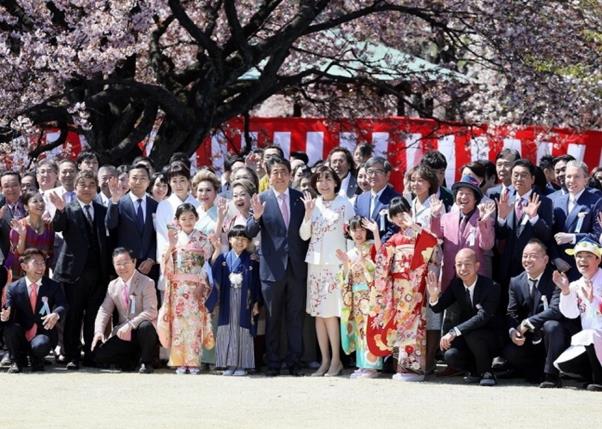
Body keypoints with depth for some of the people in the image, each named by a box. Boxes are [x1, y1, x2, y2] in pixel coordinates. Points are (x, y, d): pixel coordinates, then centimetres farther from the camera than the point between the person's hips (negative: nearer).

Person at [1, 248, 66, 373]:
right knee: (10, 328, -31)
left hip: (43, 332, -1)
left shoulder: (53, 286, 1)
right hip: (21, 337, 1)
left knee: (40, 345, -35)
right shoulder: (14, 288, 1)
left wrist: (56, 314, -37)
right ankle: (18, 361, -2)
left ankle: (37, 360, 6)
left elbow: (62, 305, -13)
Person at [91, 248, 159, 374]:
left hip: (142, 331, -4)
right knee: (99, 354, -17)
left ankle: (146, 362, -13)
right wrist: (98, 331, -14)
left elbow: (150, 312, -18)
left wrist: (130, 325, -31)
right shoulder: (113, 285, 9)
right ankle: (132, 361, 9)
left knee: (146, 326, -40)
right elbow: (104, 311, 5)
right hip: (123, 334, 4)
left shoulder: (147, 283, -8)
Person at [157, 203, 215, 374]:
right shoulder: (173, 237, 7)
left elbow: (208, 262, 1)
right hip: (177, 288, 1)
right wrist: (171, 245, -13)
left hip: (196, 288, -1)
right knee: (178, 323, -2)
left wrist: (202, 284, -8)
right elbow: (167, 263, 1)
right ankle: (179, 362, 2)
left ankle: (193, 362, -1)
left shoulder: (202, 239, 5)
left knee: (195, 323, -4)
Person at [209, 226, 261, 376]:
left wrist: (256, 303, -1)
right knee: (227, 330, 3)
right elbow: (213, 270, -11)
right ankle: (229, 364, 8)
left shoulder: (251, 260, 2)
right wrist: (216, 250, -18)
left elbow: (256, 283, 3)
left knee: (243, 331, 0)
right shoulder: (224, 257, 5)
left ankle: (242, 365, 4)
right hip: (228, 301, 2)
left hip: (244, 302, -2)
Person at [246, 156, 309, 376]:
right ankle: (273, 364, 11)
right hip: (272, 267, -2)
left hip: (297, 266, 2)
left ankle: (294, 362, 12)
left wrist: (308, 258, 0)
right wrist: (256, 217, -25)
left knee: (295, 316, 6)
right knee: (273, 317, 5)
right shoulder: (262, 199, -1)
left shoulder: (301, 198, 5)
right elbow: (250, 232, -6)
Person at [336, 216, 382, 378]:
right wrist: (345, 263, 0)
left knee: (369, 328, -10)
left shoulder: (371, 247, -1)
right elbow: (347, 278, 16)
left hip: (370, 294, -6)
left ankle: (372, 366, -9)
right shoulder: (350, 253, 16)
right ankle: (362, 365, 12)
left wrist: (375, 232, -30)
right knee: (359, 329, 7)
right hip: (356, 296, 6)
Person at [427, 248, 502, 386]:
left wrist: (454, 332, -39)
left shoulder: (491, 287, -19)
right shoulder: (456, 285, 0)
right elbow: (438, 308, 3)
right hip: (466, 337, 4)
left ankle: (486, 372, -11)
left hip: (490, 338, -4)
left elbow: (483, 317, -30)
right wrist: (434, 296, -22)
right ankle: (475, 371, 8)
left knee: (471, 334, -36)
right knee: (450, 356, -25)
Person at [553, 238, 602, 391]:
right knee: (562, 364, -11)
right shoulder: (577, 285, 9)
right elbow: (570, 314, -2)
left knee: (589, 336, -36)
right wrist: (566, 291, -14)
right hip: (588, 342, 6)